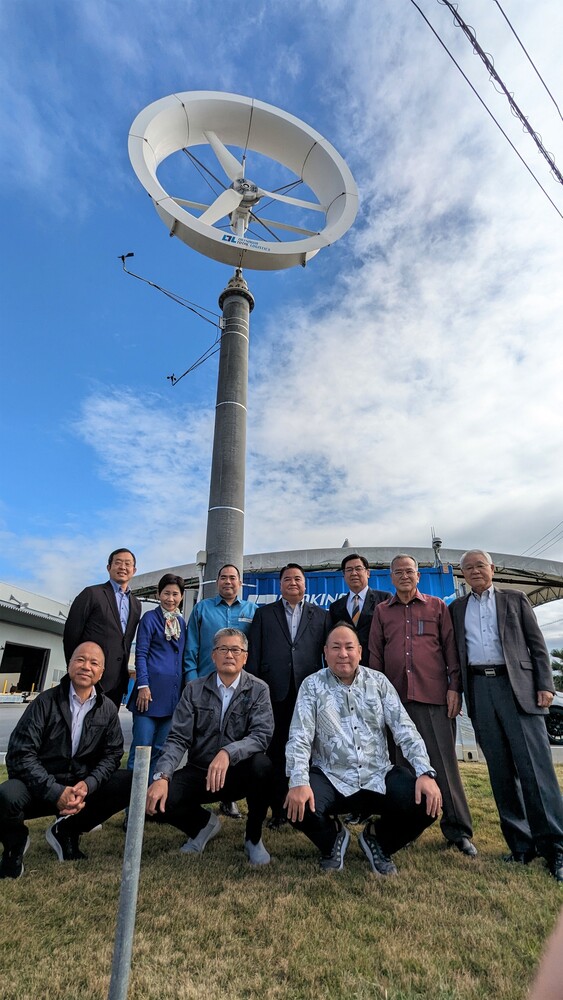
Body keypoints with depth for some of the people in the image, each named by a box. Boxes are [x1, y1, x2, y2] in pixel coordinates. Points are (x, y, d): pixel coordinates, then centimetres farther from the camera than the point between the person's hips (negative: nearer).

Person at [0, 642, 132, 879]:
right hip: (40, 788, -3)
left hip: (82, 788, 3)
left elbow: (112, 753, -1)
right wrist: (56, 793, -24)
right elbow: (21, 754, -16)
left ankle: (67, 831, 6)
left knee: (132, 783, -17)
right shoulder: (46, 702, -10)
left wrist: (87, 784, -20)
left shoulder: (107, 709, 0)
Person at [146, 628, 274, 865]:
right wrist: (161, 777, -23)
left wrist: (227, 753, -36)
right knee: (157, 801, -22)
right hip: (199, 772, 2)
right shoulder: (194, 690, 0)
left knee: (262, 765, -32)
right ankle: (204, 823, 12)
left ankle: (253, 837, -2)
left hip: (239, 774, -2)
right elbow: (178, 739, -7)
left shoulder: (258, 690, -6)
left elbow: (262, 735, -19)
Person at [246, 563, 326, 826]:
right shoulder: (264, 614, 10)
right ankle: (278, 809, 20)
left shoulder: (320, 615, 11)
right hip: (275, 693, 0)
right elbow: (254, 654, 6)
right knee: (276, 752, 7)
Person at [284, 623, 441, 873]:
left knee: (426, 804, -20)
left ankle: (377, 839, 13)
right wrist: (299, 782, -25)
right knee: (298, 807, -28)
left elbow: (404, 728, -1)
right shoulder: (312, 685, -3)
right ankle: (332, 840, 11)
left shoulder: (378, 681, 4)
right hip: (330, 778, -2)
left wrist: (425, 773, -14)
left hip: (378, 777, 2)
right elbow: (299, 737, -10)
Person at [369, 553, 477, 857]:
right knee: (400, 763, 9)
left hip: (434, 696, -2)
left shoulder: (437, 607, 8)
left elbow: (450, 647, 5)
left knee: (444, 761, 1)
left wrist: (454, 686, -3)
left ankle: (458, 830, 16)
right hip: (395, 696, 2)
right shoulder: (382, 611, 11)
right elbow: (375, 655, 10)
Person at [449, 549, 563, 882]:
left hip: (517, 685, -2)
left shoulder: (515, 599, 10)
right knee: (500, 769, 6)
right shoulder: (457, 608, 15)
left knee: (535, 764, -6)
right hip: (479, 689, 2)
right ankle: (522, 844, 16)